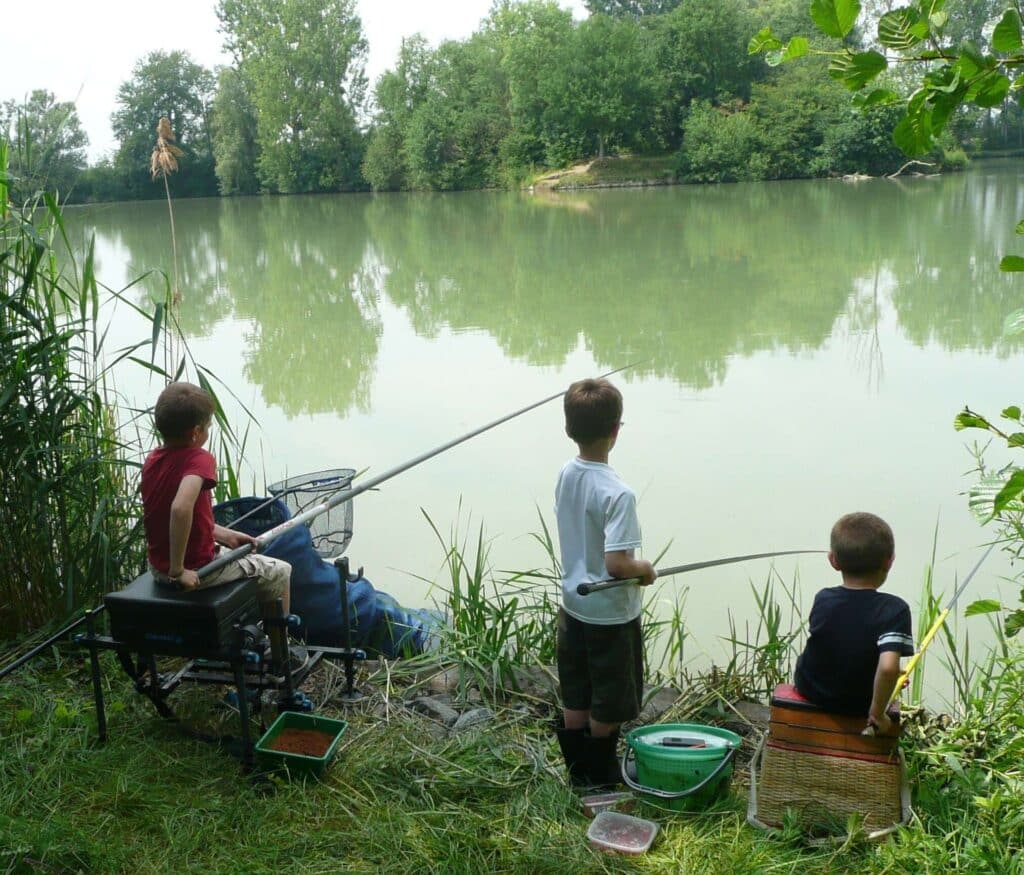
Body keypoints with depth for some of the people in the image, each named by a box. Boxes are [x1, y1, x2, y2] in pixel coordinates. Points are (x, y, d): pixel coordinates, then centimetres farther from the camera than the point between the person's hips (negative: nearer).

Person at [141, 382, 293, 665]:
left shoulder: (152, 460, 2)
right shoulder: (199, 459, -22)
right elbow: (181, 508, -39)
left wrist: (225, 536, 9)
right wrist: (179, 570, -31)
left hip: (158, 569, 8)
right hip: (198, 571, -8)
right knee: (279, 572, 12)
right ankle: (280, 659, 22)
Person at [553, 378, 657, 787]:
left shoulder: (566, 475, -4)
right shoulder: (617, 493, -27)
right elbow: (617, 563, -30)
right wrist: (645, 569, -9)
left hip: (572, 605, 7)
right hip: (610, 614, -7)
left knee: (575, 700, 19)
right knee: (608, 705, 12)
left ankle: (579, 769, 33)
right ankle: (600, 775, 27)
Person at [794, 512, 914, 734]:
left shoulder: (822, 600, -13)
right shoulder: (894, 609, -25)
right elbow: (888, 667, -39)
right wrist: (877, 713, -23)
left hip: (810, 692, 2)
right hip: (858, 706, -2)